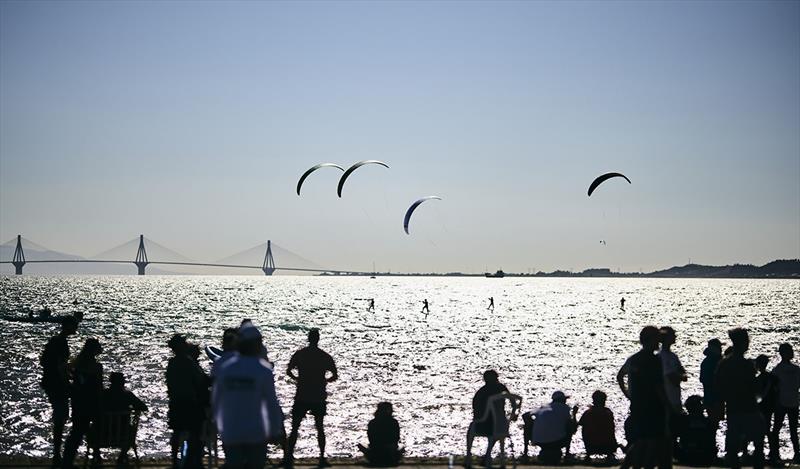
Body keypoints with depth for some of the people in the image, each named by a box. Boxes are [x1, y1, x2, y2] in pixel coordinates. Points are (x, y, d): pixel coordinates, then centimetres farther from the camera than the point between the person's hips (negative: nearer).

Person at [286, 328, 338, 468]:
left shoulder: (299, 354, 0)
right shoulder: (325, 356, 0)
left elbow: (289, 371, -6)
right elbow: (335, 376, -2)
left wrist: (298, 379, 12)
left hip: (302, 397, 0)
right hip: (319, 398, 0)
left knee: (295, 427, 6)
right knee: (320, 427, 10)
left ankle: (289, 456, -3)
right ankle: (322, 458, 5)